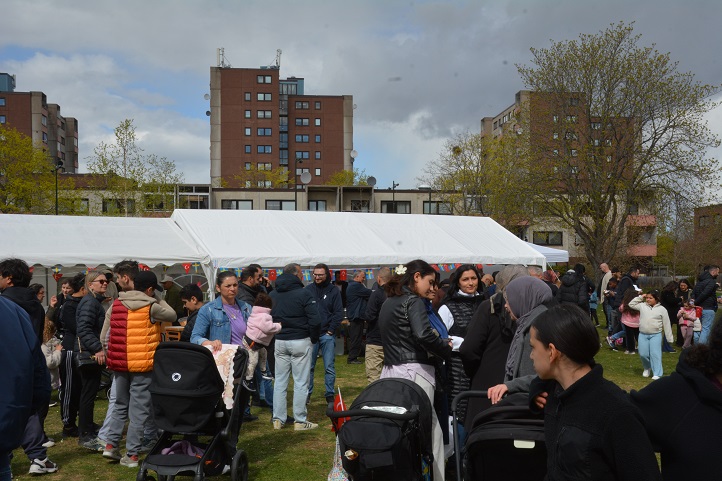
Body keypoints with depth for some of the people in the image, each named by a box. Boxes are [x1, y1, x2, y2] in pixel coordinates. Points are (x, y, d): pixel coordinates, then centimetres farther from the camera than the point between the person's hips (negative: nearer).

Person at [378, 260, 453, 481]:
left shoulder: (388, 302, 19)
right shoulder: (414, 301, -8)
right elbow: (423, 335, -23)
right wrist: (445, 347, -6)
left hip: (391, 371, 8)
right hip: (413, 372, -8)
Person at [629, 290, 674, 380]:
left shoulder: (661, 309, -4)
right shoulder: (642, 306, 4)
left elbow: (666, 324, 0)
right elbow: (631, 304, 10)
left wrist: (669, 338, 0)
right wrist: (640, 297, 2)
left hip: (656, 335, -3)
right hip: (643, 334, 3)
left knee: (655, 354, -6)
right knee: (643, 354, 6)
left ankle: (657, 374, 0)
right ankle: (647, 368, 32)